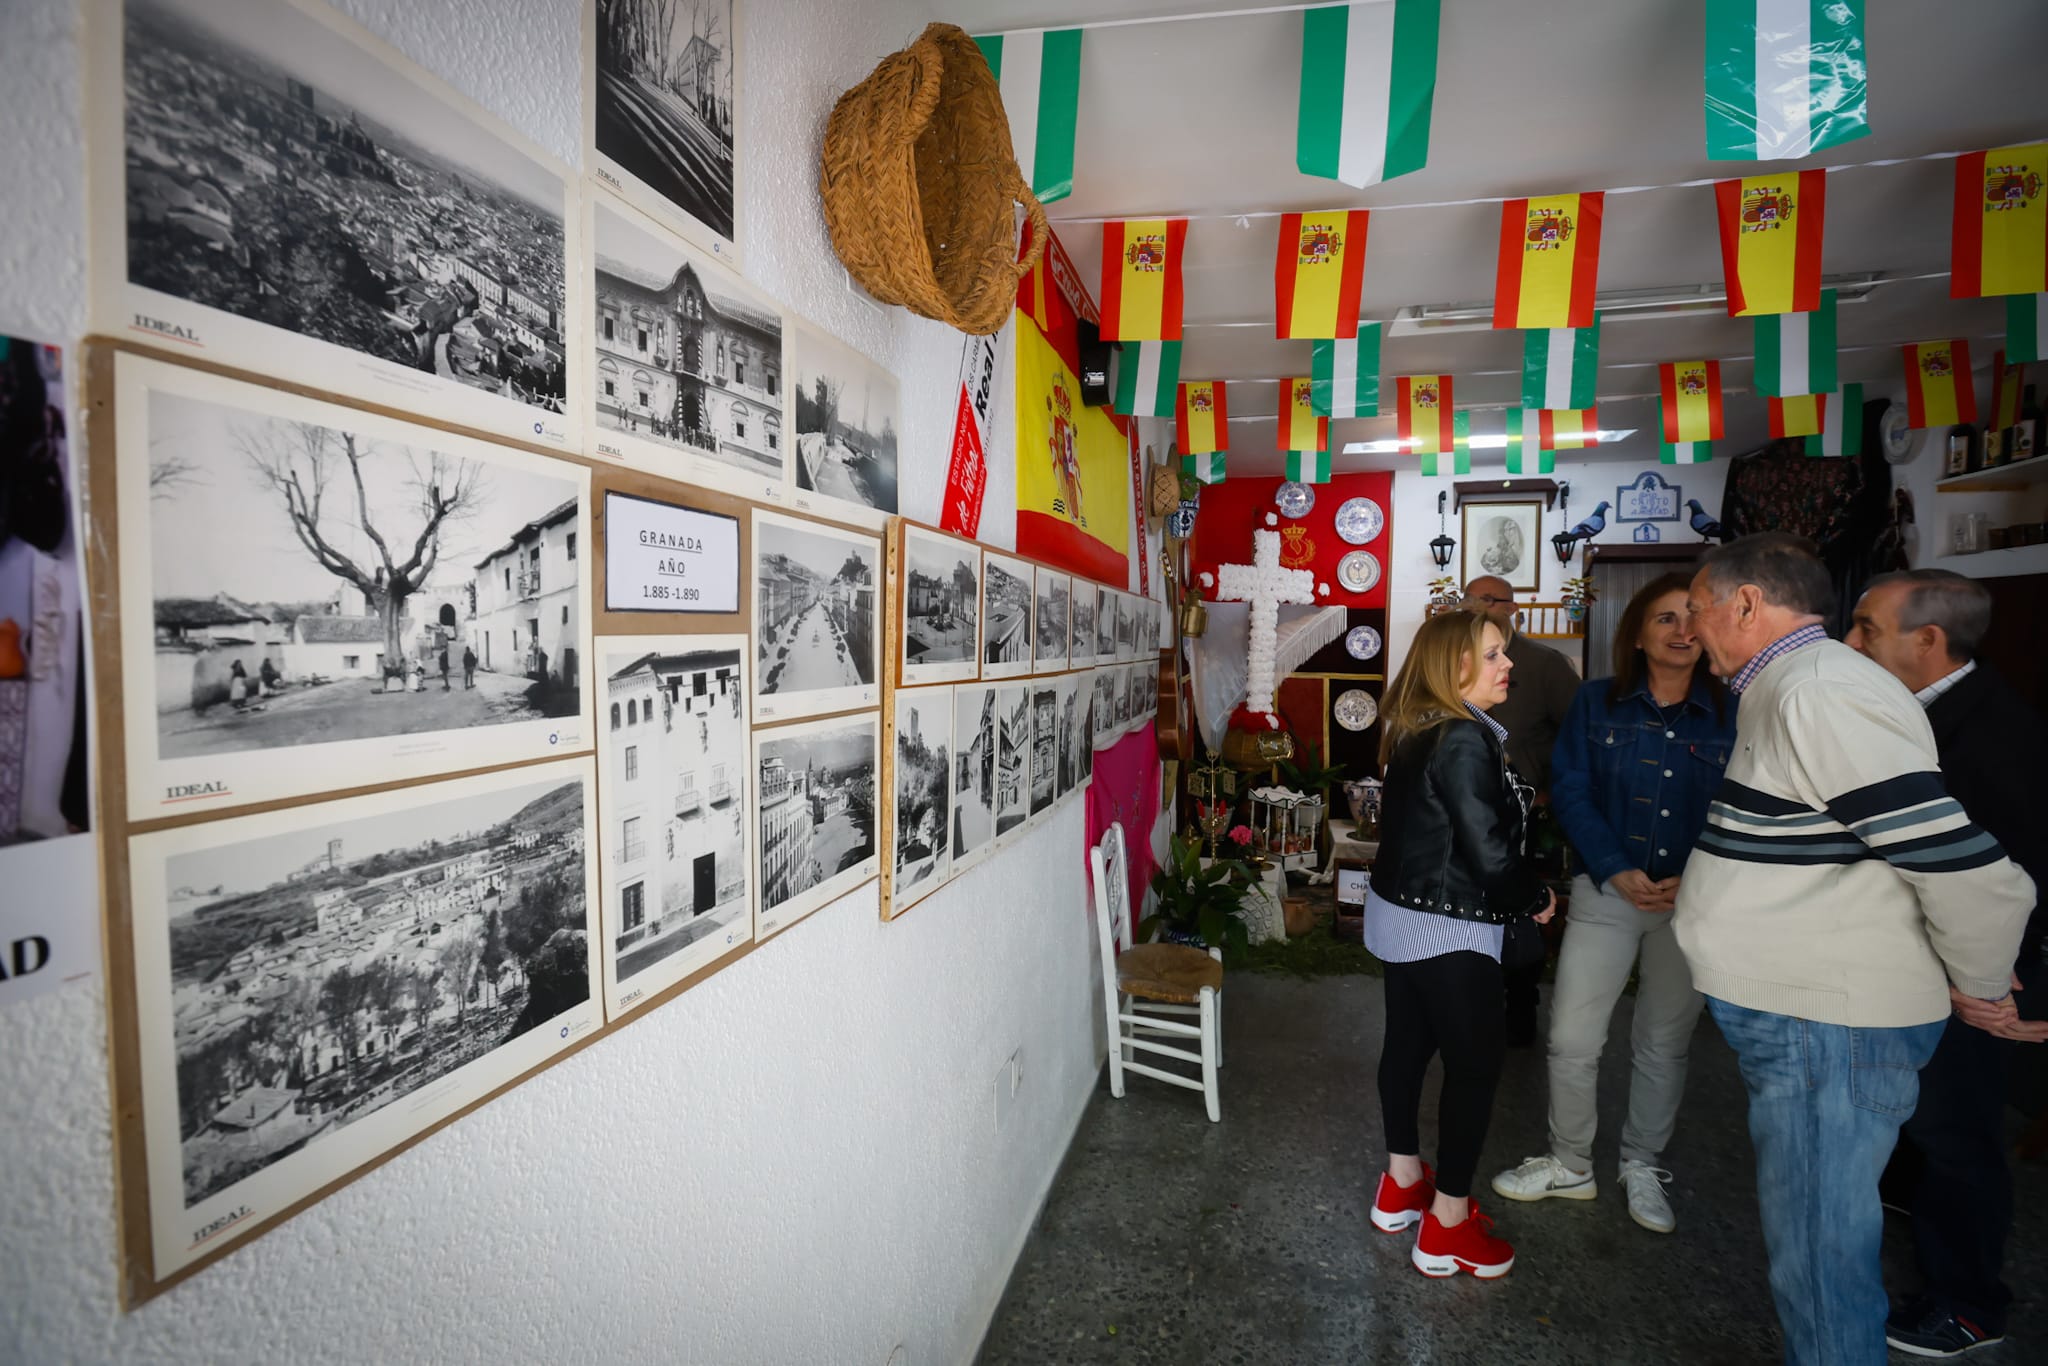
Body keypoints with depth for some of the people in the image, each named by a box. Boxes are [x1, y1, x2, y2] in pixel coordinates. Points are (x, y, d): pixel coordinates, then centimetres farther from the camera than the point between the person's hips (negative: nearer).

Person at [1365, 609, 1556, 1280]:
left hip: (1399, 915, 9)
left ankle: (1402, 1183, 35)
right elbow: (1490, 853, -20)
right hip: (1448, 930, -9)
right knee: (1475, 1064, 4)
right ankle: (1447, 1226, 15)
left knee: (1407, 1042, 18)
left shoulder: (1413, 730, 6)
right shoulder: (1465, 740, -22)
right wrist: (1536, 899, -3)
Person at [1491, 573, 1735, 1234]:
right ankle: (1571, 1166, 21)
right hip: (1607, 891, -1)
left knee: (1666, 1043, 15)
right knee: (1572, 1038, 0)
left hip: (1694, 901, 1)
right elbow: (1570, 790, -6)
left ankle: (1642, 1167, 35)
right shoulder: (1597, 703, 0)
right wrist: (1616, 872, -16)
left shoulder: (1731, 715, 1)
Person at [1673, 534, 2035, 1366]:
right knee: (1812, 1239, 23)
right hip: (1795, 1016, 10)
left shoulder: (1818, 693, -21)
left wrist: (1980, 986, -9)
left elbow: (1968, 869, -23)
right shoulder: (1788, 687, 11)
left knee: (1818, 1257, 4)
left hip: (1827, 1031, -10)